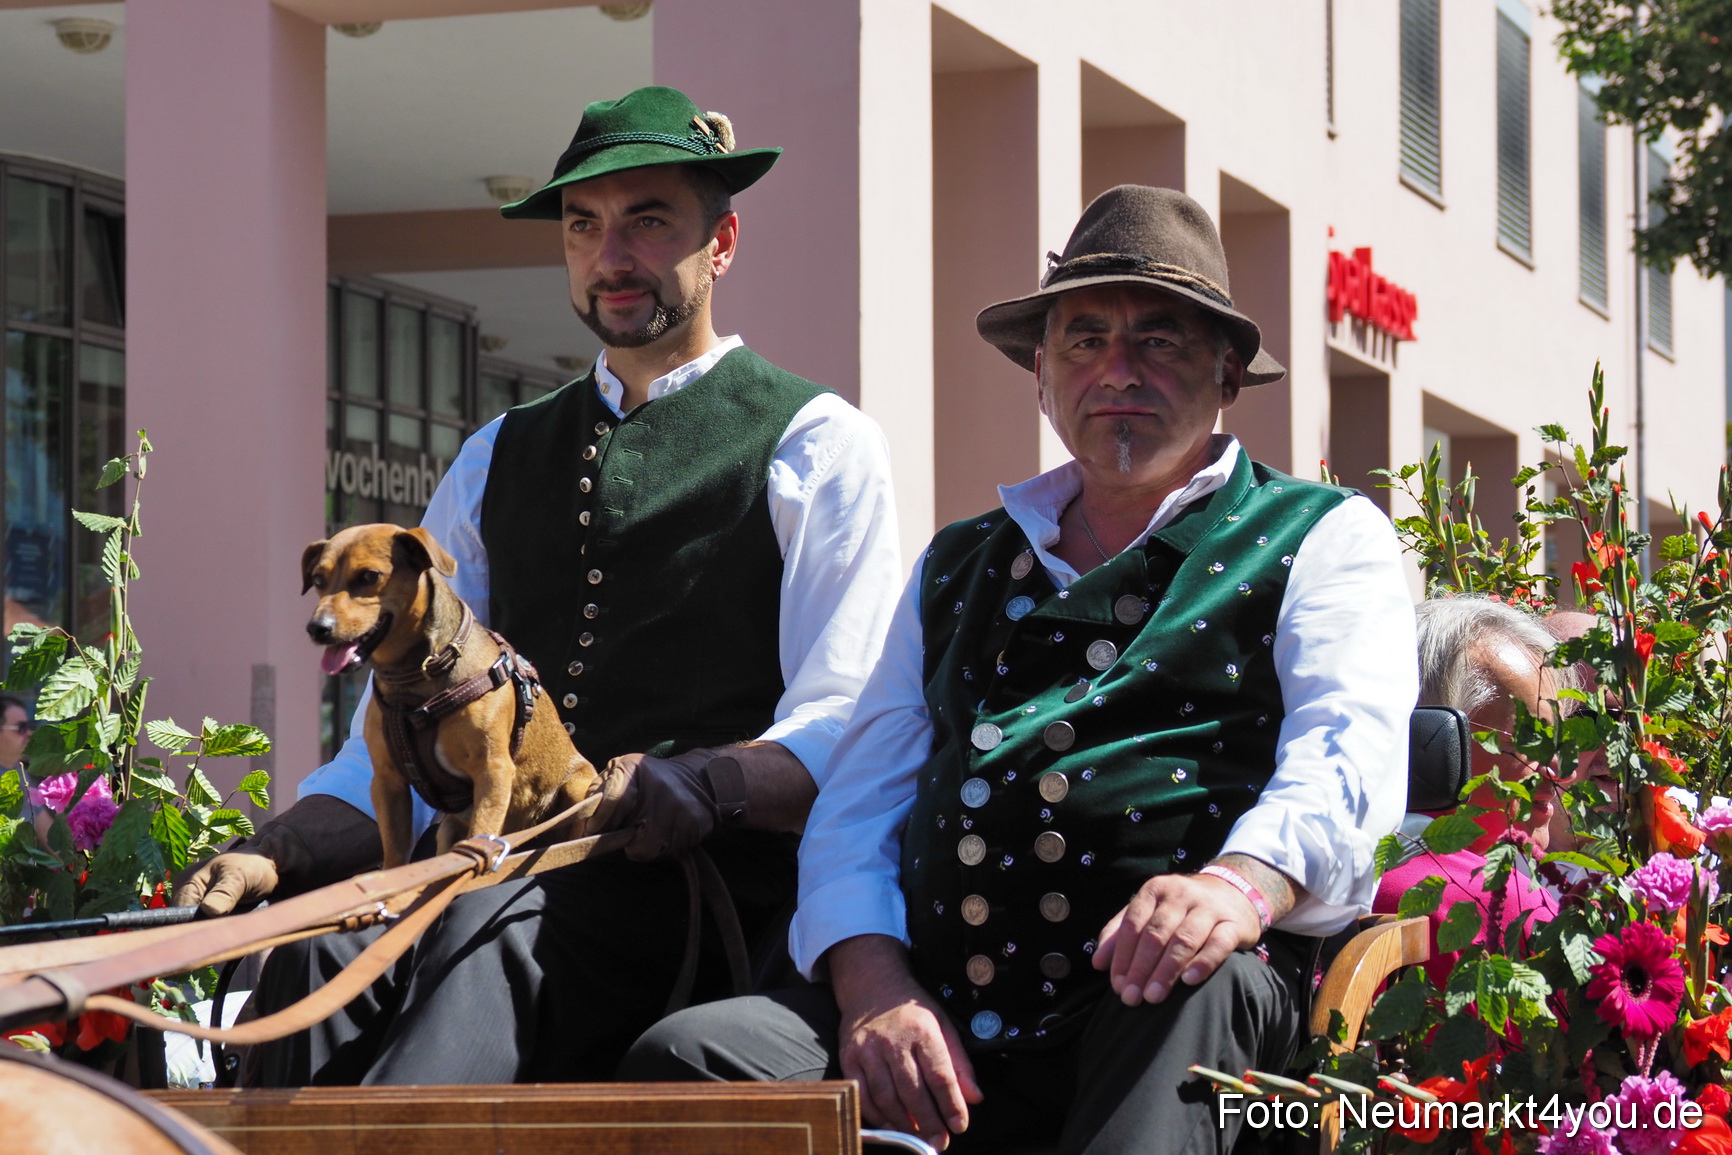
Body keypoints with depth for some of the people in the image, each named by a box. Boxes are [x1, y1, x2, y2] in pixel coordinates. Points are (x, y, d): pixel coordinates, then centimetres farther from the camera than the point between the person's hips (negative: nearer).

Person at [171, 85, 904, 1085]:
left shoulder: (817, 442, 9)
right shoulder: (497, 460, 25)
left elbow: (845, 732, -3)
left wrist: (707, 779, -26)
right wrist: (278, 853, -3)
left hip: (703, 881, -4)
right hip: (501, 871, 4)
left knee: (495, 930, -37)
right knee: (327, 944, -30)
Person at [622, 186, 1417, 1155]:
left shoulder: (1323, 539, 15)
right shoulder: (956, 570, 28)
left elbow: (1350, 750, -4)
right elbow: (860, 803, 20)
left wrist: (1242, 883, -29)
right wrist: (872, 982, -4)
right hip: (939, 1018, 4)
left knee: (1200, 989, -40)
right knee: (683, 1056, -22)